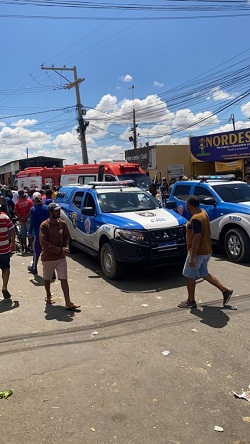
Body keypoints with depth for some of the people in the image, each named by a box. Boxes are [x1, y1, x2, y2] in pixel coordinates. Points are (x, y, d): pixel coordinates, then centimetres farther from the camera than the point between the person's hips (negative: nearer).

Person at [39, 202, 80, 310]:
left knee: (64, 279, -2)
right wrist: (60, 250, -19)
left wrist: (66, 247, -9)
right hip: (48, 258, -2)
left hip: (61, 257, 3)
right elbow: (43, 243, -18)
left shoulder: (62, 223, -1)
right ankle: (48, 296, 41)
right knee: (47, 279, 16)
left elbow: (66, 237, 12)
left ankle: (68, 303, -1)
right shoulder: (44, 225, -14)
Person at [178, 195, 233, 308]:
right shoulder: (203, 213, 8)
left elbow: (197, 238, -27)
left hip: (198, 252, -10)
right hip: (206, 251, 10)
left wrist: (192, 257, -24)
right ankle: (225, 290, 20)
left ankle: (191, 301, 17)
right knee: (204, 273, 21)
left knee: (190, 276, 5)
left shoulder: (195, 219, -23)